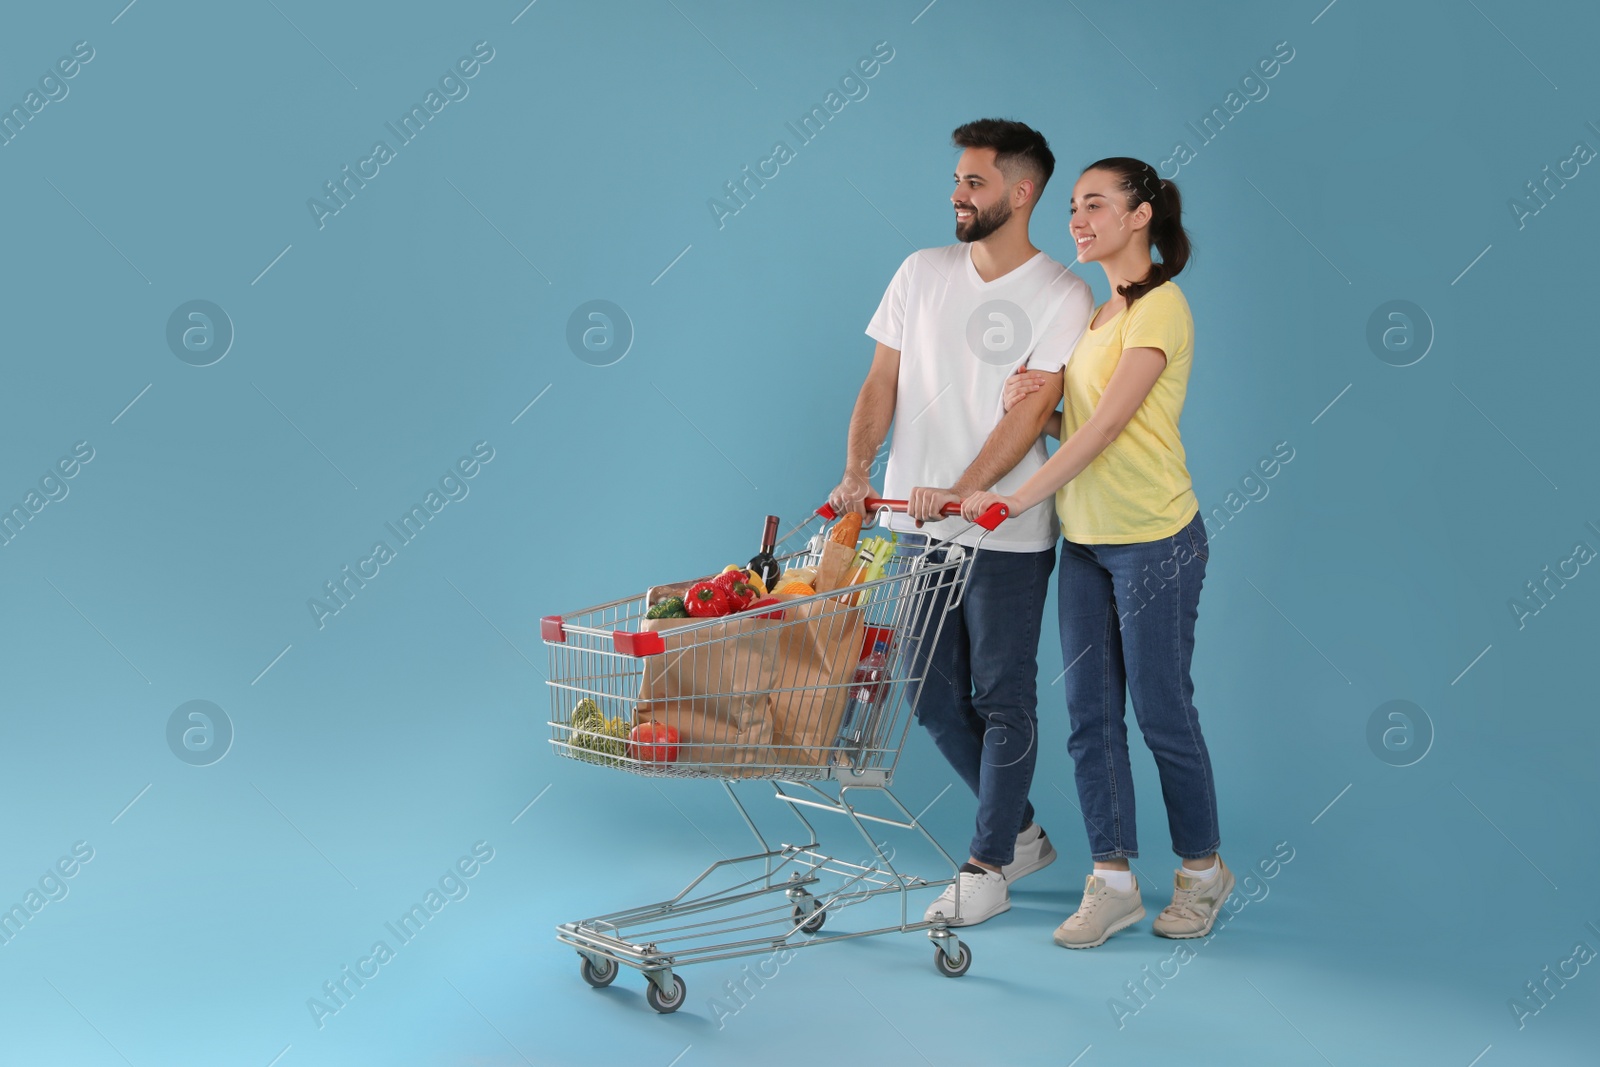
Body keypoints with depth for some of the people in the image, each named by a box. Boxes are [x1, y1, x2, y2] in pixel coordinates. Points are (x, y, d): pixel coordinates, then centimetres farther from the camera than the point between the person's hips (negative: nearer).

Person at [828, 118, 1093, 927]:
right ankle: (1021, 832, 31)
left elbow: (1031, 411, -15)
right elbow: (882, 382, 7)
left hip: (1005, 533, -5)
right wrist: (857, 468, -9)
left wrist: (961, 493, -25)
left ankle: (987, 866, 16)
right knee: (934, 697, 13)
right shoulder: (923, 272, 8)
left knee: (1002, 700, 3)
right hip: (915, 526, 6)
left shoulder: (1061, 296, -7)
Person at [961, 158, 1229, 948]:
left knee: (1162, 713, 3)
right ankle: (1112, 883, 14)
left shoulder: (1160, 308, -12)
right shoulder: (1094, 313, 14)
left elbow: (1107, 425, -20)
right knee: (1089, 713, 6)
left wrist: (1017, 498, -24)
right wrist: (1033, 400, -6)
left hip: (1154, 539, -8)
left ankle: (1201, 869, 21)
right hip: (1085, 541, 8)